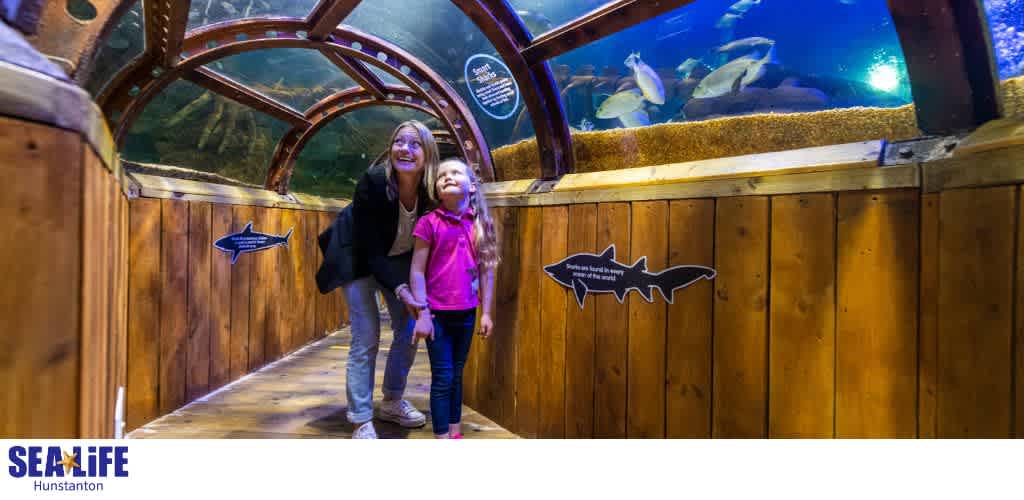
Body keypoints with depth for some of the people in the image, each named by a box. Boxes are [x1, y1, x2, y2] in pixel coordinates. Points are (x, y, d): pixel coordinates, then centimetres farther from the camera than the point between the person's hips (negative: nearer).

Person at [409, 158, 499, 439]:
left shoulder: (481, 224, 3)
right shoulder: (429, 223, -7)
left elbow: (487, 270, 7)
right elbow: (417, 271, -7)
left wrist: (486, 312, 6)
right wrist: (422, 314, -11)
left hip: (466, 314, 4)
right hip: (437, 314, -3)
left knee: (457, 376, 16)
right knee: (442, 378, 1)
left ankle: (455, 434, 29)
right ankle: (442, 439, 12)